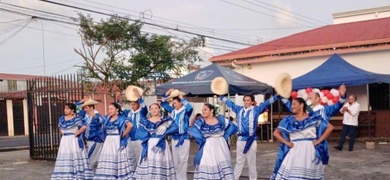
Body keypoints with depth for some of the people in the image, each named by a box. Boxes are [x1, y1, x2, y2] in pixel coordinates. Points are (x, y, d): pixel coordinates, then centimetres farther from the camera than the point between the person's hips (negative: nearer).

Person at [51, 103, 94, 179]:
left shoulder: (76, 119, -11)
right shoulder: (62, 118, 9)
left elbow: (84, 127, -21)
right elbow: (60, 127, 28)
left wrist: (76, 134, -15)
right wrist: (62, 133, 11)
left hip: (74, 141, -6)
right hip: (64, 141, 6)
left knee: (75, 158, -4)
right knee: (65, 159, 6)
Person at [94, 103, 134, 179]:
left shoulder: (121, 118, -7)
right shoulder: (107, 119, 11)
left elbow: (130, 125, -21)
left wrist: (123, 135, -14)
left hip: (117, 142, -6)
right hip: (108, 142, 6)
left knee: (118, 160, -4)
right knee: (107, 161, 3)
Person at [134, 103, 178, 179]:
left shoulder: (166, 120, 7)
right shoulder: (145, 121, 9)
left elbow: (175, 128, -6)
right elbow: (138, 133, -2)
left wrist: (164, 132, -7)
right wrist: (149, 134, -9)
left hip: (161, 145, -1)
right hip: (149, 146, 1)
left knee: (161, 164, -5)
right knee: (148, 165, -3)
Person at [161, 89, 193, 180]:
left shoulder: (185, 111, -11)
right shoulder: (173, 111, 7)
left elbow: (190, 107, -33)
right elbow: (163, 104, 16)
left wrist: (182, 98, -24)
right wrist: (167, 94, 3)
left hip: (183, 138, -7)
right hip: (174, 138, 7)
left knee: (182, 160, -3)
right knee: (175, 160, 14)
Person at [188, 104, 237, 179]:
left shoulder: (221, 119, 2)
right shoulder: (201, 121, -2)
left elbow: (233, 127, 7)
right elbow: (191, 131, -16)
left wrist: (225, 136, 0)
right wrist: (202, 140, -13)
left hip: (220, 147, 1)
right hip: (207, 149, -1)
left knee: (223, 166, 4)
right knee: (207, 167, -4)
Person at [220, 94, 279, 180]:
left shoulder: (256, 110, -2)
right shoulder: (239, 109, 6)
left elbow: (266, 103, -5)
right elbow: (228, 102, 15)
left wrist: (277, 95, -10)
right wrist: (221, 96, 20)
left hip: (251, 140, -3)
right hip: (241, 139, 3)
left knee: (252, 163, 8)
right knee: (239, 162, 13)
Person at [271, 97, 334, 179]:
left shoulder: (314, 117, 4)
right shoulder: (289, 120, 8)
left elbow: (330, 128, 3)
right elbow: (276, 133, 10)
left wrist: (319, 141, -3)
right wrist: (287, 143, -1)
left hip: (310, 152, -1)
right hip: (294, 152, 1)